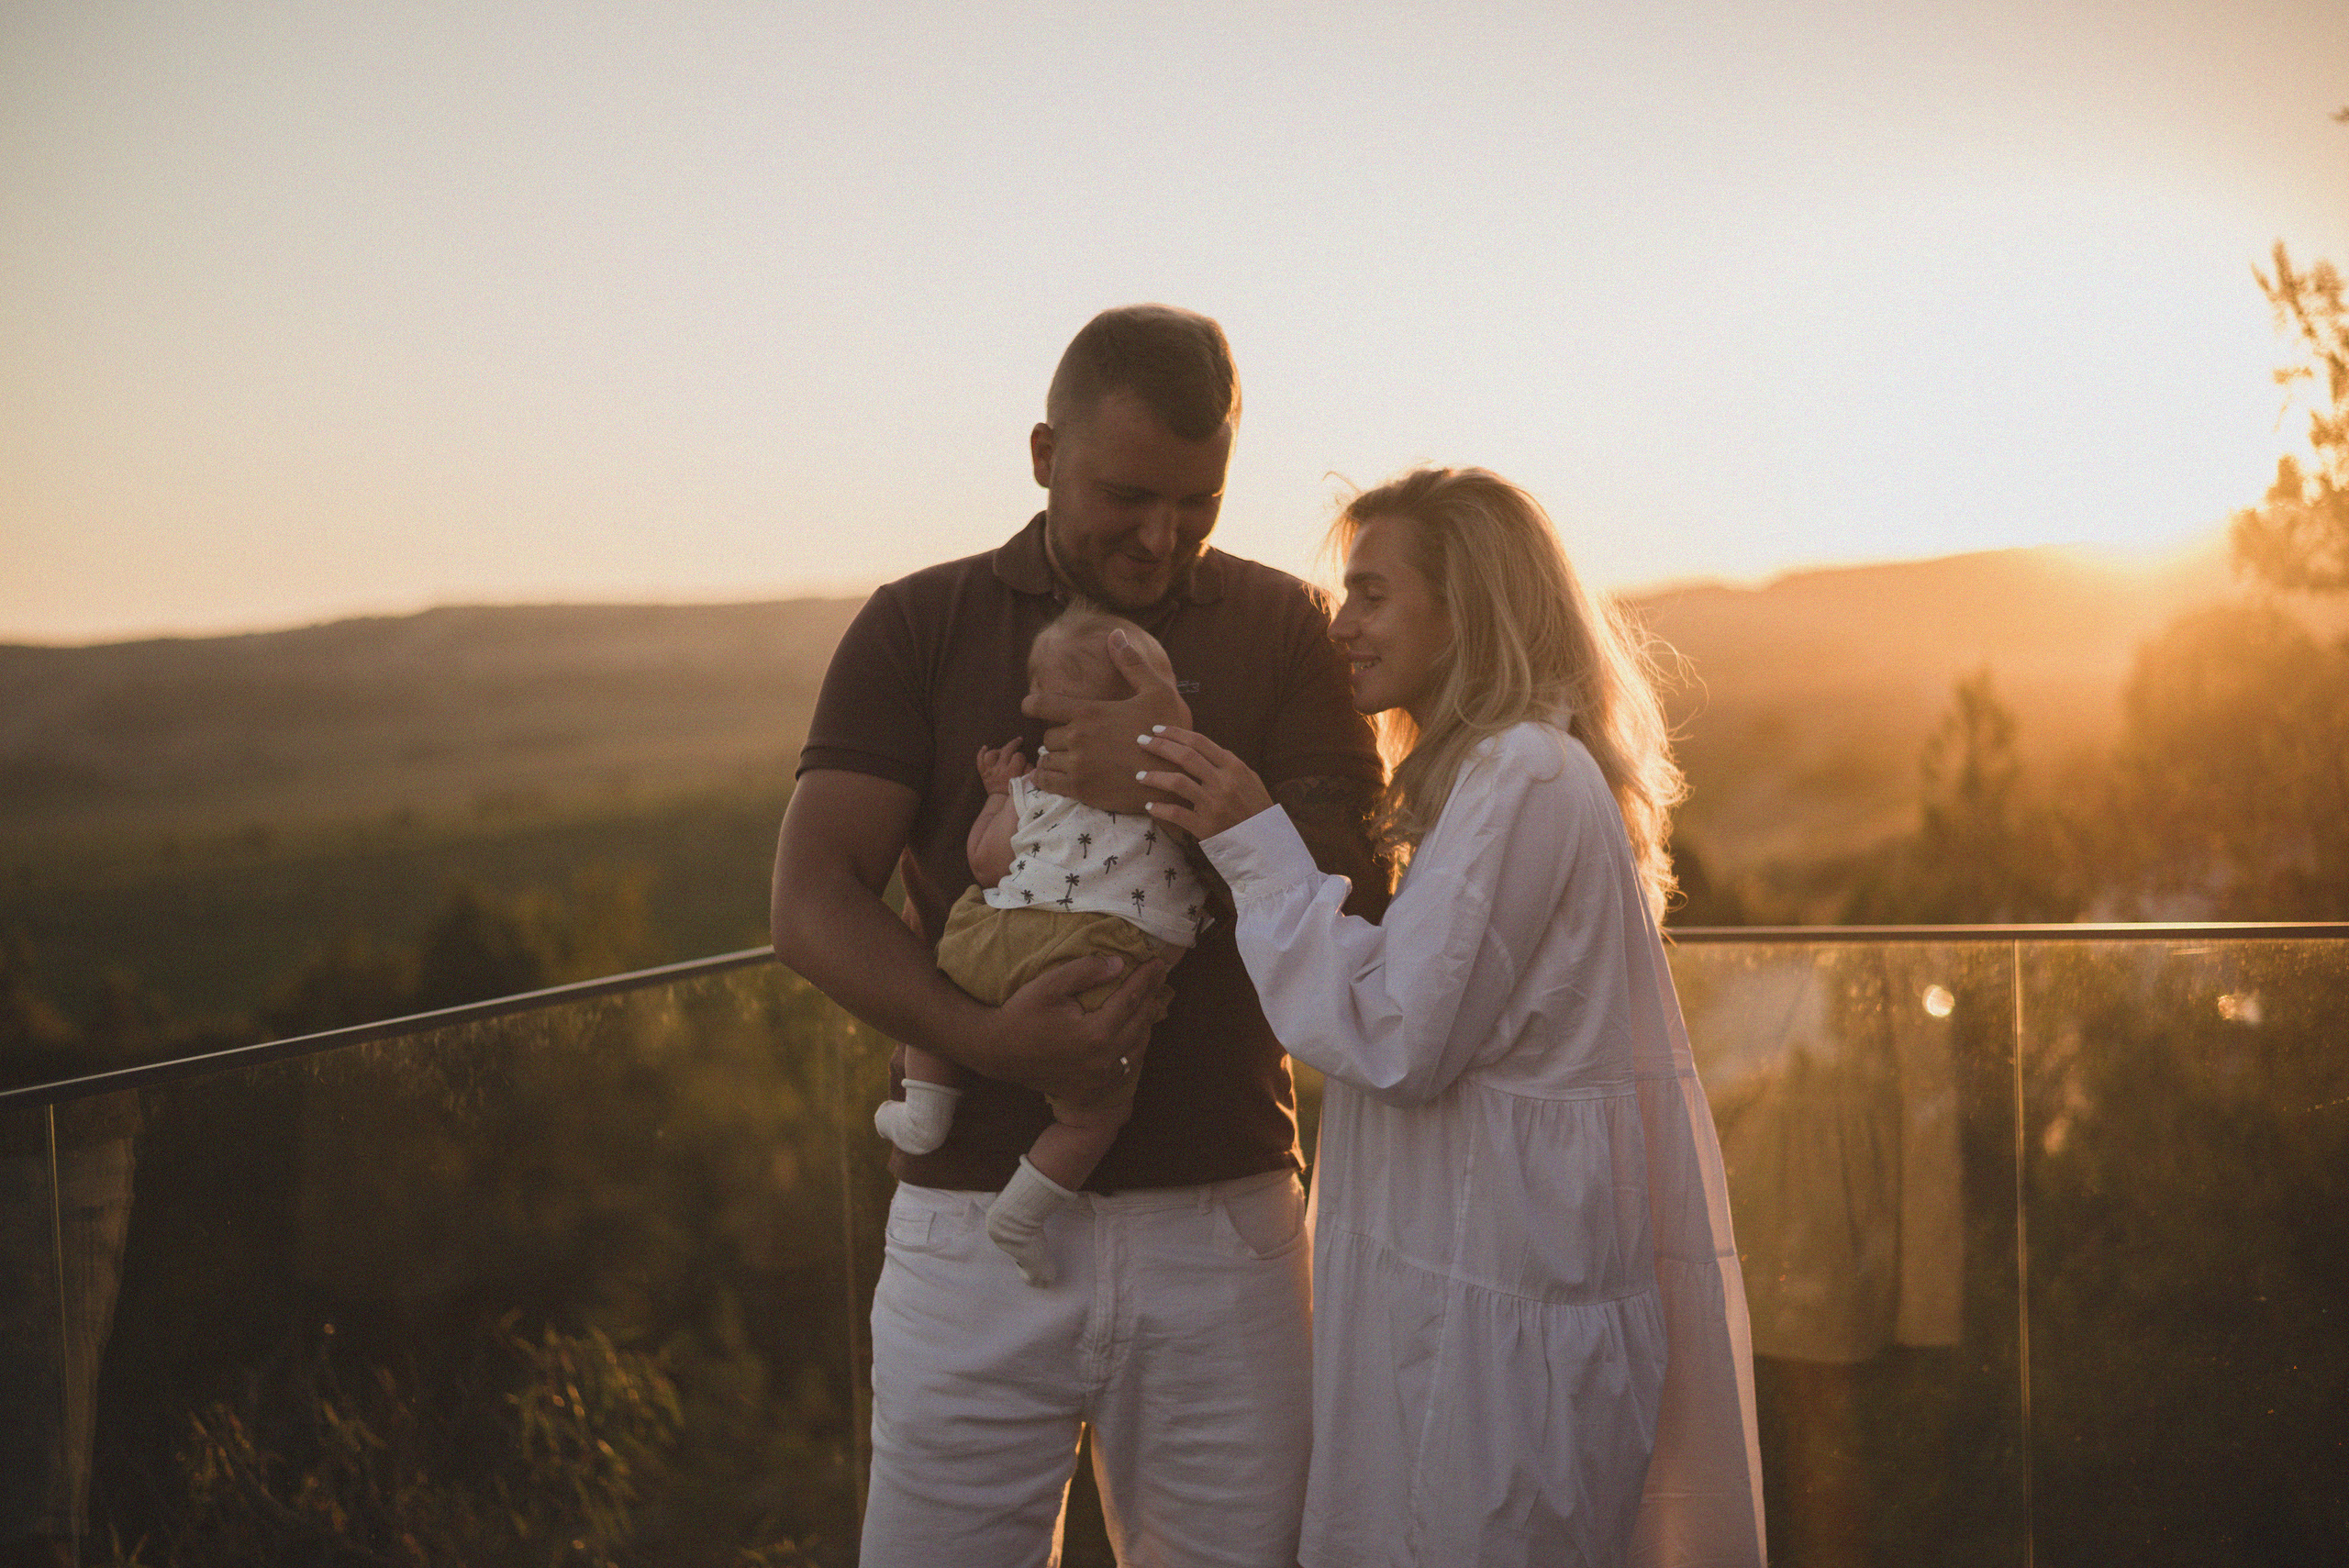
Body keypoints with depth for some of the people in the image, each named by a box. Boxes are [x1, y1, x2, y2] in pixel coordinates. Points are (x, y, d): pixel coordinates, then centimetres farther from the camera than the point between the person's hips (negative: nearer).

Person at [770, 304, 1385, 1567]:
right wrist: (984, 1037, -19)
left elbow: (1353, 892, 1)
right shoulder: (918, 629, 5)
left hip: (1220, 1222, 1)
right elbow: (811, 904, -3)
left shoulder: (1280, 629, 8)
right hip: (977, 1215, 0)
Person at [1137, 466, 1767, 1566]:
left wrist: (1253, 844, -13)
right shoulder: (1501, 768, 17)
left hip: (1507, 1297, -10)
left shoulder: (1522, 777, -16)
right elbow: (1416, 997, 17)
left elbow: (1394, 1041, -19)